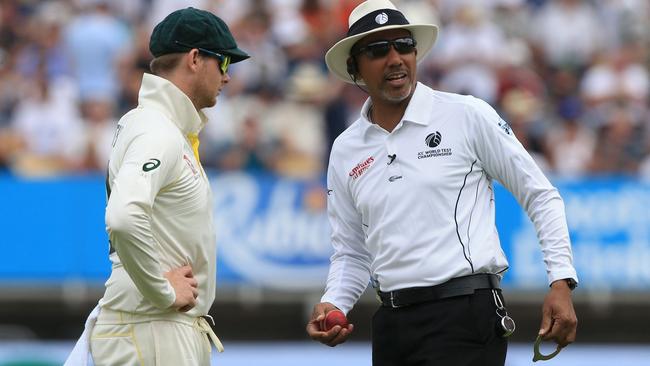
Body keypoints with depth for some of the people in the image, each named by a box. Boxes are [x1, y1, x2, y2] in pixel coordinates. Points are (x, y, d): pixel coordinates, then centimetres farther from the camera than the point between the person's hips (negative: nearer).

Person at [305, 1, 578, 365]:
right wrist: (331, 305, -1)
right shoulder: (345, 151, 12)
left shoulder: (467, 116, -1)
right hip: (392, 322, 5)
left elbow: (541, 197, 2)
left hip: (464, 315, -5)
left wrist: (562, 282, -7)